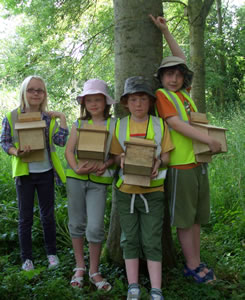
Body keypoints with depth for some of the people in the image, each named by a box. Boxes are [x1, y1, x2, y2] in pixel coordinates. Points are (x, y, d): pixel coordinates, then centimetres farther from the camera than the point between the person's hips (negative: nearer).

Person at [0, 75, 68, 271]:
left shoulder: (49, 118, 1)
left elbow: (61, 141, -7)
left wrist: (62, 118, -13)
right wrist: (16, 152, -19)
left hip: (46, 172, 1)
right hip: (24, 173, -1)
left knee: (48, 215, 12)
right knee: (25, 217, 9)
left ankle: (52, 253, 28)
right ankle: (27, 257, 22)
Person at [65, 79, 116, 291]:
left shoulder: (113, 124, 1)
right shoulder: (79, 124, 7)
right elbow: (69, 150, 2)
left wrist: (105, 165, -19)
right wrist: (76, 168, -16)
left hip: (99, 180, -2)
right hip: (76, 177, 3)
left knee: (95, 227, -7)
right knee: (77, 223, 10)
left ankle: (94, 271, 13)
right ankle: (80, 267, 28)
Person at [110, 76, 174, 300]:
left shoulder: (159, 124, 0)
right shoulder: (119, 126, 3)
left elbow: (166, 154, 3)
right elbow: (116, 156, 7)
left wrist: (159, 161, -18)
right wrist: (122, 159, -15)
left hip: (153, 190, -2)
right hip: (126, 190, 2)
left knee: (152, 241, 1)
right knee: (130, 239, 9)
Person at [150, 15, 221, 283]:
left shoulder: (183, 93, 13)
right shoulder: (162, 95, -6)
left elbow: (182, 60, 21)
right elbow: (176, 124, -17)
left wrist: (165, 31, 19)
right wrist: (210, 140, -17)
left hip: (198, 163, 7)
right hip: (180, 166, -7)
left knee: (196, 218, 12)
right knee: (185, 219, 2)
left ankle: (196, 262, 23)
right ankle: (192, 267, 12)